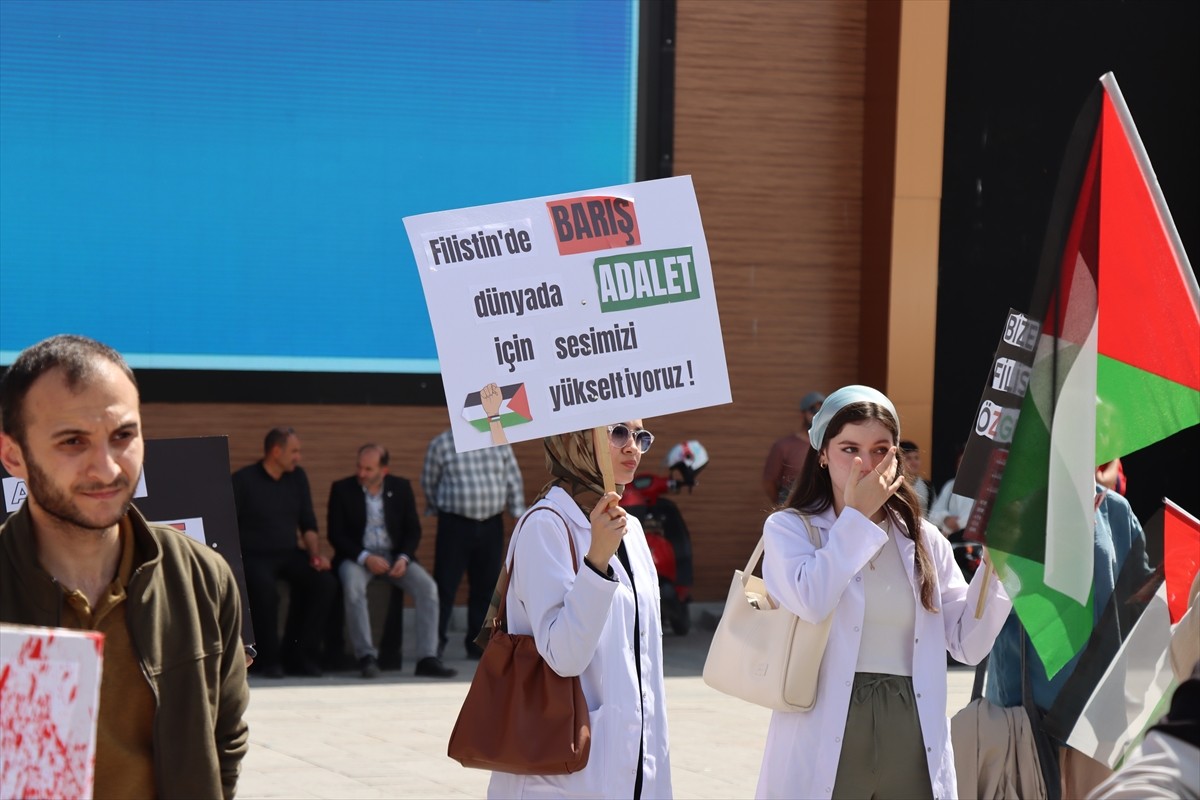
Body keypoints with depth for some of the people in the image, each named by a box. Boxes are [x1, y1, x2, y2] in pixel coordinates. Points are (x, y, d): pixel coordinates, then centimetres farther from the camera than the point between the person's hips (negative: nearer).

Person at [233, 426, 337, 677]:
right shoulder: (243, 480, -3)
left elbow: (308, 524, 16)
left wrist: (315, 553, -1)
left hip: (290, 553, 5)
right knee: (265, 590, -37)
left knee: (326, 582, -23)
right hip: (255, 556, -5)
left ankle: (300, 654, -11)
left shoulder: (297, 477, 13)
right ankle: (268, 659, -15)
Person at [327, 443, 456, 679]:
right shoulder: (342, 489, -4)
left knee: (428, 587, -23)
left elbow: (413, 530, 5)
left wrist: (403, 558, -14)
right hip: (356, 556, -2)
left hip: (394, 555, 2)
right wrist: (365, 558, -20)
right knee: (353, 587, -36)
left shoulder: (401, 488, 3)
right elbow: (336, 534, -7)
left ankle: (427, 658, -22)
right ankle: (366, 656, -30)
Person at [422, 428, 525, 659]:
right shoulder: (442, 443, -3)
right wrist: (439, 510, 13)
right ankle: (435, 641, -1)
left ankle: (477, 643, 14)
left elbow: (514, 481, 8)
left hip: (491, 525, 3)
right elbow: (429, 482, 6)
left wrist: (520, 516, 4)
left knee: (486, 586, 6)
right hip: (455, 525, -3)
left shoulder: (499, 442, 6)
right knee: (445, 584, -6)